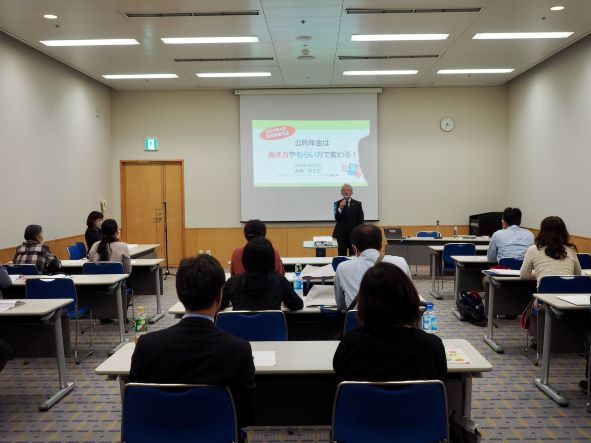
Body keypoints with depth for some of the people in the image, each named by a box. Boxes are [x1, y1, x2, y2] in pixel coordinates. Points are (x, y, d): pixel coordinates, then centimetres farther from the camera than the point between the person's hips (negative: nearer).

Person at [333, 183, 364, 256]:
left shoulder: (357, 204, 6)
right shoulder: (337, 203, 3)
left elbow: (361, 220, 5)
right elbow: (336, 218, -8)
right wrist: (340, 208, -23)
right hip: (341, 234, -1)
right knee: (342, 255, 3)